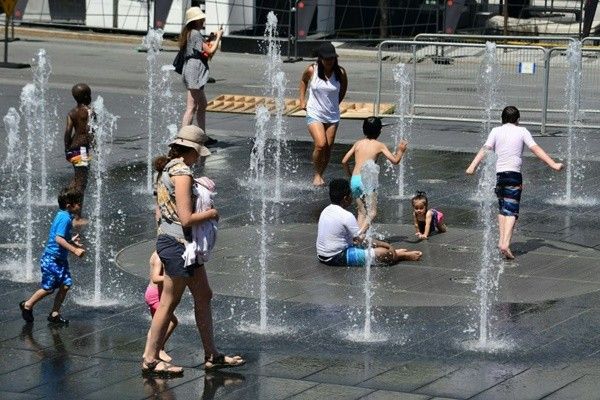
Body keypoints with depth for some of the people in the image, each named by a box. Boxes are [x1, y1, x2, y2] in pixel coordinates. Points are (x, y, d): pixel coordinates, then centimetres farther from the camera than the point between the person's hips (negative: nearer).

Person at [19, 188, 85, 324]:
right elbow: (58, 239, -29)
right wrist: (74, 250, -29)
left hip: (60, 259, 10)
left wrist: (70, 241, 23)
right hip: (52, 259, -10)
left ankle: (55, 313, 11)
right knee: (48, 287, 0)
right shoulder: (65, 218, -21)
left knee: (66, 284, 3)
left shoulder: (62, 215, 10)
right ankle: (27, 305, 21)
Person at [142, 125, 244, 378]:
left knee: (203, 296, 14)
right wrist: (211, 213, -7)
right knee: (168, 303, -2)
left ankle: (211, 355, 19)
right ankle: (150, 359, 6)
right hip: (177, 244, -10)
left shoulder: (169, 169, 12)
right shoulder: (182, 173, -18)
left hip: (171, 241, 10)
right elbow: (186, 219, -23)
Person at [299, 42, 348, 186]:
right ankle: (317, 174, 1)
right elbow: (303, 81, 12)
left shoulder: (340, 73, -8)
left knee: (328, 148, 5)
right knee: (320, 144, -18)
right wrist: (302, 100, 8)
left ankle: (321, 175, 23)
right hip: (314, 114, -2)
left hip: (332, 116, 2)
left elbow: (343, 88, 13)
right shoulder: (312, 70, -10)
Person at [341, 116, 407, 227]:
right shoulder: (379, 145, 3)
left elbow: (344, 161, 15)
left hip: (354, 180, 5)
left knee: (361, 212, 13)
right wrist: (400, 151, 19)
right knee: (372, 212, -5)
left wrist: (350, 175, 30)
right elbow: (395, 160, 1)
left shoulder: (358, 143, 15)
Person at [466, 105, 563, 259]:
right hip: (514, 174, -2)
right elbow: (536, 149, -1)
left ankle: (501, 239, 13)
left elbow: (485, 149, -4)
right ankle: (505, 244, -19)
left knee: (502, 208, 20)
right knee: (511, 210, -6)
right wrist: (553, 164, -2)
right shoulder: (522, 131, 5)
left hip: (498, 174, 2)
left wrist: (472, 166, -9)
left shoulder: (496, 131, 7)